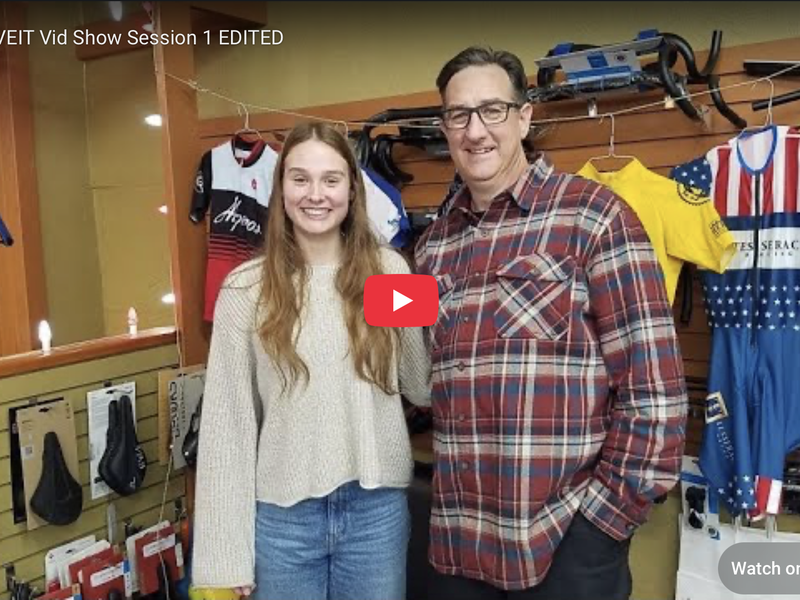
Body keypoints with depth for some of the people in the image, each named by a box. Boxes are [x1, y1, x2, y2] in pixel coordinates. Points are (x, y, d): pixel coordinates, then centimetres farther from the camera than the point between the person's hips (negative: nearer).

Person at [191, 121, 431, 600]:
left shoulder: (389, 271, -2)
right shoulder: (246, 288, -6)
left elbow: (421, 387, 7)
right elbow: (228, 420, -4)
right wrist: (228, 549, -4)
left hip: (377, 507, 1)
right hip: (282, 513, -1)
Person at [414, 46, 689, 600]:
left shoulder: (593, 216, -9)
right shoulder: (434, 242, 8)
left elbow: (654, 388, -11)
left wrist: (601, 517, -10)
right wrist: (450, 494, 6)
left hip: (568, 543, -5)